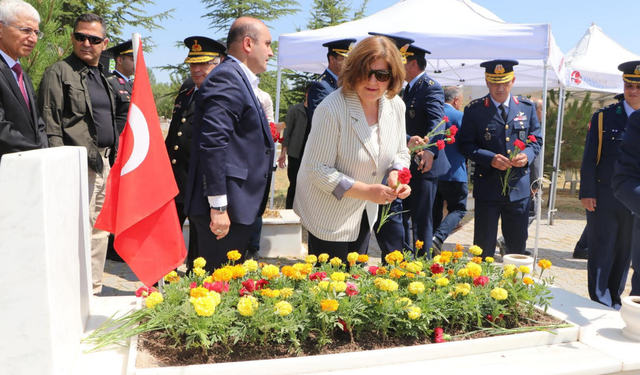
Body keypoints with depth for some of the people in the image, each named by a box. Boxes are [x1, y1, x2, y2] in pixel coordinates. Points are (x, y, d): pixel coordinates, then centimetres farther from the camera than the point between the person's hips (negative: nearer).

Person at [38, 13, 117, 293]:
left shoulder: (101, 77, 18)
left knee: (100, 232, 12)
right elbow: (50, 125, -11)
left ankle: (94, 292, 23)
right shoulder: (58, 73, -4)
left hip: (106, 165, 8)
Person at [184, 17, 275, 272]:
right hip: (225, 209, -10)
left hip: (236, 205, 10)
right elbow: (212, 143, -23)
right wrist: (218, 206, -24)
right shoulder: (226, 78, -14)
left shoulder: (239, 79, 18)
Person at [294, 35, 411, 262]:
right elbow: (317, 170, -24)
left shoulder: (396, 106, -5)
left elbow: (400, 153, 6)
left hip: (365, 214, 7)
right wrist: (365, 191, -29)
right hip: (329, 215, -6)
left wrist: (396, 174, -17)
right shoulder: (332, 109, -25)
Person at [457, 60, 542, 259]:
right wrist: (490, 158, -20)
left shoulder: (527, 107, 7)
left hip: (519, 188, 3)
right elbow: (465, 145, -5)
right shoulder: (474, 110, -3)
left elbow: (537, 140, 11)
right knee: (484, 246, 7)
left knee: (518, 245, 13)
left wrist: (527, 155, -11)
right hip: (487, 187, -3)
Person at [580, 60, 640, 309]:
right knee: (601, 254, 3)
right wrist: (587, 193, -8)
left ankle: (615, 302, 27)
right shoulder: (603, 117, 0)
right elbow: (589, 158, -3)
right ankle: (600, 304, 16)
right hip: (604, 200, -2)